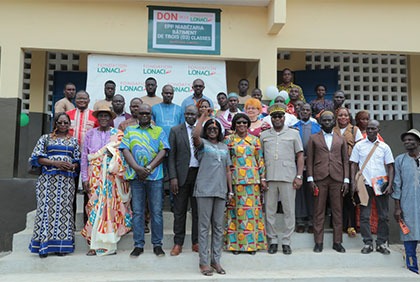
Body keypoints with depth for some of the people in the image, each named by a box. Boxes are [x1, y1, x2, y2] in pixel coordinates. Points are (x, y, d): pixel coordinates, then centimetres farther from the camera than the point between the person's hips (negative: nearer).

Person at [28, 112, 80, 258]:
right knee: (47, 209, -5)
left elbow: (78, 161, 12)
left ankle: (61, 245, 4)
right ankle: (44, 246, -1)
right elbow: (37, 157, 1)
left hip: (67, 180, 2)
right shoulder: (46, 138, 10)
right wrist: (55, 163, -12)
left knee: (64, 210, -1)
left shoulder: (73, 141, 15)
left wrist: (71, 166, -10)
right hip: (48, 179, -2)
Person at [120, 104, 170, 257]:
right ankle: (138, 245, 12)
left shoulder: (159, 131, 11)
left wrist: (149, 168, -12)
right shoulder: (129, 130, 13)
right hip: (135, 176, 1)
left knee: (156, 211, 3)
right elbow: (125, 150, 1)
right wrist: (138, 168, -13)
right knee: (137, 211, 4)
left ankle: (157, 244, 12)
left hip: (155, 176, -1)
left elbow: (163, 151, 0)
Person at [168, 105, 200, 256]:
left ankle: (196, 242, 20)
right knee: (179, 211, 5)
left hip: (199, 174, 1)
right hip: (182, 175, -1)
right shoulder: (175, 130, 4)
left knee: (198, 210, 9)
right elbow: (171, 156, 0)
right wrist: (173, 177, -8)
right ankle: (178, 243, 15)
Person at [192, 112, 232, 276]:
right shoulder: (202, 143, 4)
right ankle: (204, 262, 5)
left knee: (218, 227, 8)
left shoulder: (224, 147, 17)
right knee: (204, 226, 0)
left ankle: (215, 260, 17)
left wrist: (230, 190, 12)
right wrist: (203, 115, -15)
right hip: (204, 190, -5)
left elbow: (228, 170, 17)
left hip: (221, 190, 5)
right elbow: (195, 135, -22)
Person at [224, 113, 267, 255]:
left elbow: (260, 160, 9)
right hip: (235, 179, -1)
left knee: (252, 208, 2)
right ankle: (235, 243, 9)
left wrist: (263, 179, 3)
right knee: (236, 209, 0)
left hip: (252, 179, 1)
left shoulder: (255, 140, 10)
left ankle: (252, 243, 10)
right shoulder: (229, 140, 6)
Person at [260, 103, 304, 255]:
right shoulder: (264, 135, 12)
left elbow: (300, 156, 7)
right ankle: (272, 240, 16)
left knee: (289, 210, 2)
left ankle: (286, 241, 13)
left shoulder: (293, 133, 9)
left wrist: (299, 176, -2)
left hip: (288, 178, -1)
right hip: (269, 178, 1)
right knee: (269, 210, 5)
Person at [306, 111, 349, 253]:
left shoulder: (341, 140, 15)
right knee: (319, 211, 0)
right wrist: (310, 179, -3)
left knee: (337, 211, 3)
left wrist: (346, 180, 2)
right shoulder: (313, 138, 11)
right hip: (319, 178, -1)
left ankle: (337, 242, 12)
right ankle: (318, 242, 6)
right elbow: (309, 160, 6)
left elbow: (345, 161, 11)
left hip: (337, 179, 1)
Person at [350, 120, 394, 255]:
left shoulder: (384, 147, 7)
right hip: (365, 184, 0)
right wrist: (353, 183, -4)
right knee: (364, 215, 0)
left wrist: (390, 185, -4)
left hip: (381, 184, 1)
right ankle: (368, 243, 8)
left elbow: (390, 167, 7)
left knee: (383, 215, 4)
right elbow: (354, 165, 6)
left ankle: (381, 243, 13)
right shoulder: (359, 146, 6)